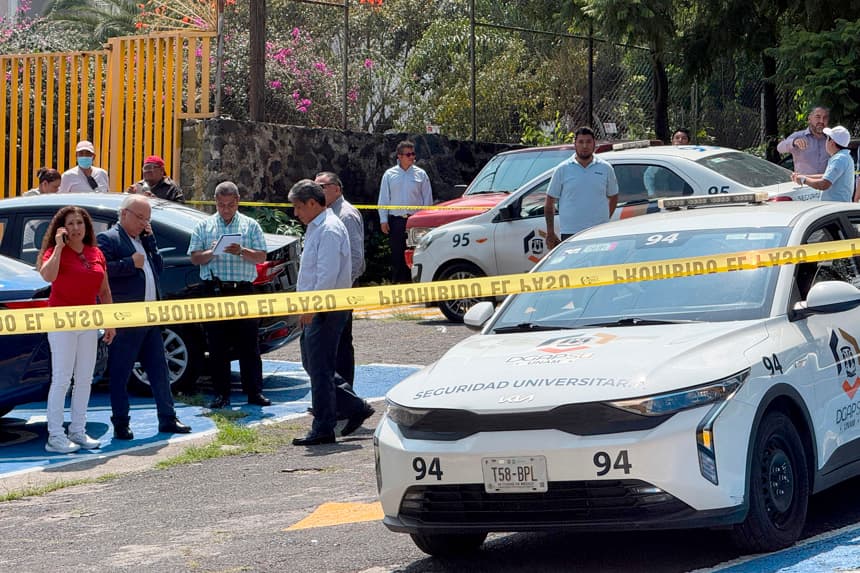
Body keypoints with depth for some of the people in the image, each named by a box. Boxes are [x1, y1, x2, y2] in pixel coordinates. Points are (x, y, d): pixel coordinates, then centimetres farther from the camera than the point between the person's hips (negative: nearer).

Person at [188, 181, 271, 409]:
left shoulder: (250, 225, 9)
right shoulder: (204, 226, 11)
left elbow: (261, 257, 3)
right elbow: (195, 257, 7)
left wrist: (242, 251, -16)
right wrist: (211, 253, -13)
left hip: (243, 290, -1)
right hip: (215, 291, 1)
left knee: (249, 344, 0)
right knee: (217, 347, 2)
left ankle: (254, 392, 6)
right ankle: (221, 394, 7)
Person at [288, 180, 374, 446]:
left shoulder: (329, 230, -15)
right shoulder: (316, 228, 17)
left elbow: (328, 275, -23)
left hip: (325, 311, -10)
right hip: (316, 310, 10)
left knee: (320, 369, -6)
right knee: (312, 364, 13)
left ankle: (323, 430, 0)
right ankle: (355, 407, 18)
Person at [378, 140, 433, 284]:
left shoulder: (420, 174, 4)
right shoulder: (390, 175, 6)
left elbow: (427, 198, 6)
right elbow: (383, 199, 7)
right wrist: (383, 220, 1)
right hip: (396, 220, 1)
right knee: (397, 254, 4)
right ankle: (397, 281, 11)